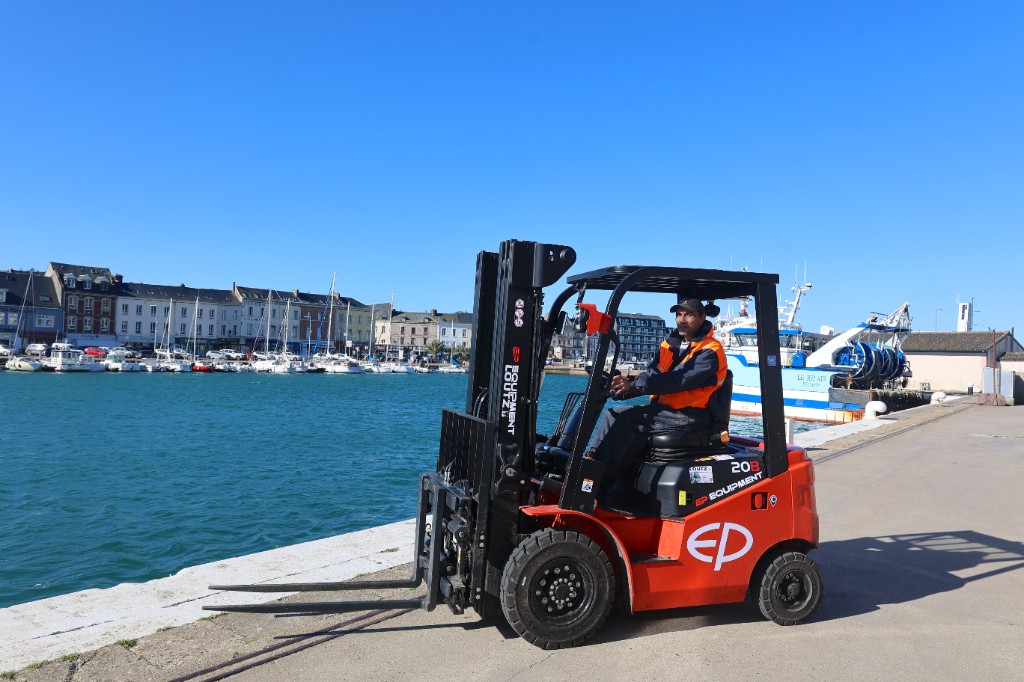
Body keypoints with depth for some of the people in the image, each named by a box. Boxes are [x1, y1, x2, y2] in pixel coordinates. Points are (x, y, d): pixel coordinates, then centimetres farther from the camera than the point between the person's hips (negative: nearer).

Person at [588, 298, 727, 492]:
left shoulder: (710, 352, -11)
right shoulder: (670, 345, 14)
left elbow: (676, 380, -25)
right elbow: (651, 374, 5)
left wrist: (633, 384, -33)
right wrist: (620, 390, -14)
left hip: (688, 416, -8)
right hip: (663, 408, 8)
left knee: (624, 419, -23)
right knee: (613, 415, -8)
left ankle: (600, 485, -20)